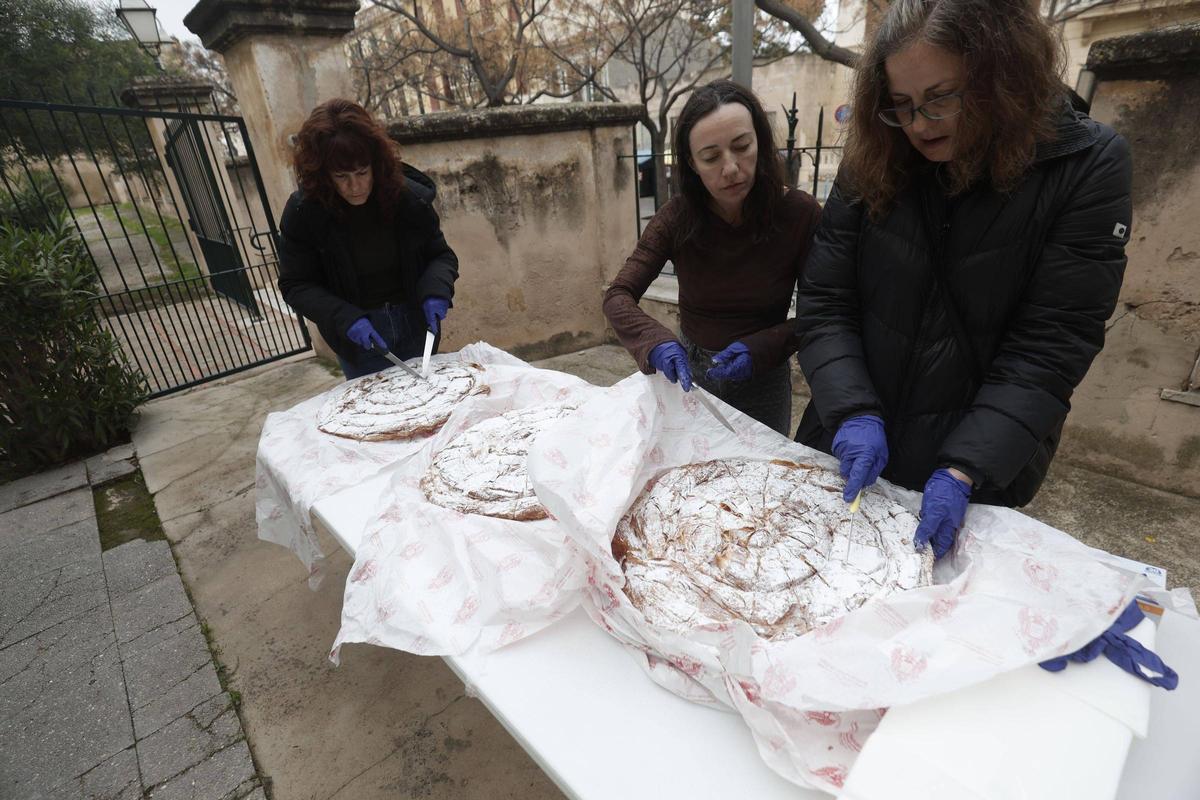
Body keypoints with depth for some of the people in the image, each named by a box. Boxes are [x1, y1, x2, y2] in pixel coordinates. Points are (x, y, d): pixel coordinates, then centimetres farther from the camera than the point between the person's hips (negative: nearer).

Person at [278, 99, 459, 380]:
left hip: (415, 325, 1)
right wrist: (345, 318, -24)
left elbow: (441, 255, -1)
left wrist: (436, 290, -23)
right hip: (357, 338, -1)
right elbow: (296, 285, -7)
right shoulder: (303, 212, -13)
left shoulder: (408, 196, -12)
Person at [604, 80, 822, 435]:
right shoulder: (678, 216, -15)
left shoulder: (800, 213, -18)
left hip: (762, 380, -1)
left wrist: (761, 348, -27)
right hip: (689, 373, 1)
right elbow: (618, 296, -19)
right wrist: (656, 343, -36)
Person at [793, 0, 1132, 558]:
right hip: (853, 452, 2)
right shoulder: (874, 163, -5)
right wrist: (854, 414, -21)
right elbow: (823, 303, -9)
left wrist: (964, 473, -25)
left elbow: (1049, 346, -16)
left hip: (982, 476, -1)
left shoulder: (1087, 169, -11)